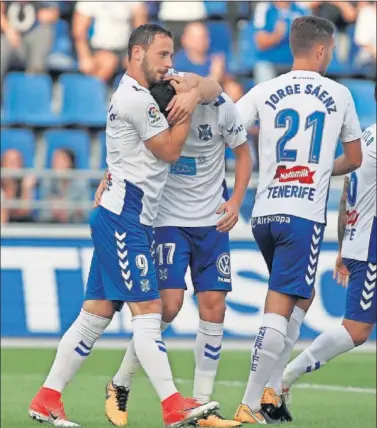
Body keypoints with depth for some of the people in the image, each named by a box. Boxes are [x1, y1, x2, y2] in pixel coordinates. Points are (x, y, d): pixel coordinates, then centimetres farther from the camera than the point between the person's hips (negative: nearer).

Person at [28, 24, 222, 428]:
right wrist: (186, 108, -1)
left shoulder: (143, 91, 17)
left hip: (121, 220, 10)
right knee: (148, 309, -13)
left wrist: (192, 92, 4)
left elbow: (212, 88, 23)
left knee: (97, 312, 9)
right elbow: (170, 150, -8)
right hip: (123, 219, -10)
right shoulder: (134, 98, -13)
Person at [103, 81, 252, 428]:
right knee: (169, 304, -14)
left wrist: (236, 201, -9)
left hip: (212, 221, 2)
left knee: (214, 305, -4)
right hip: (168, 218, -2)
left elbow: (243, 153, 2)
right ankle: (120, 386, 4)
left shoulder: (218, 107, -14)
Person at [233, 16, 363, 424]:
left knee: (300, 298, 22)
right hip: (304, 215, -4)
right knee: (278, 310, -5)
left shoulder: (264, 92, 5)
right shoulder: (339, 95, 5)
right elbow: (354, 159, 19)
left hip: (263, 214, 4)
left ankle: (271, 390, 14)